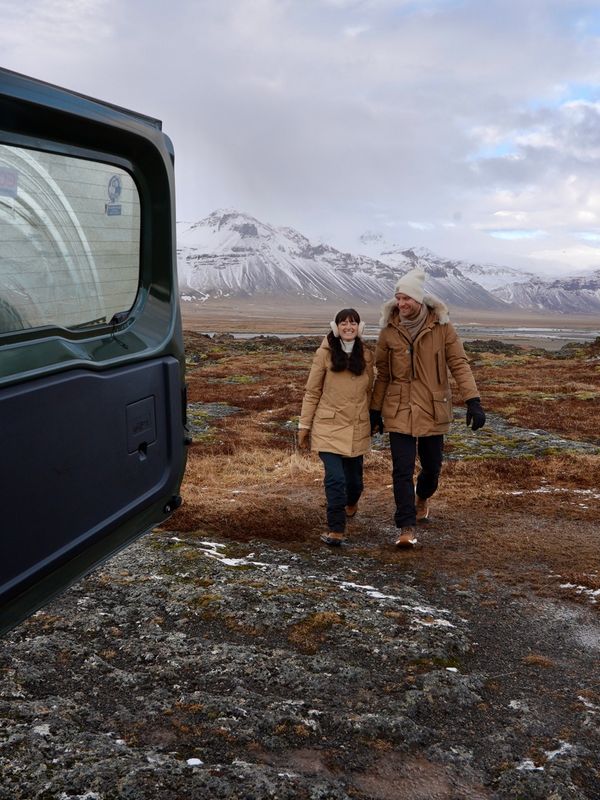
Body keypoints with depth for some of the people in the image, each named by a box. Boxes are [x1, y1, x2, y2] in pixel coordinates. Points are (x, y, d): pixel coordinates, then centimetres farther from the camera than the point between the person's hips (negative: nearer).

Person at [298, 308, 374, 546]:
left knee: (354, 477, 14)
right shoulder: (325, 354, -4)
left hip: (357, 428, 3)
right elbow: (312, 392, 0)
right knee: (335, 478, -13)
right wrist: (304, 426, 0)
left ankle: (351, 503, 48)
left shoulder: (366, 356, 6)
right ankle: (336, 530, -1)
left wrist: (372, 421, 17)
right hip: (328, 426, -3)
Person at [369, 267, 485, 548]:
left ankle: (422, 497, 47)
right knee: (402, 470, -7)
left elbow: (459, 364, -8)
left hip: (433, 410, 0)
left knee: (432, 467, 14)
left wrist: (473, 401, -17)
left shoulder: (441, 326, -7)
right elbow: (382, 374, 6)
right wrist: (375, 410, 8)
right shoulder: (389, 330, -3)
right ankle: (407, 527, 1)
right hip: (399, 410, 0)